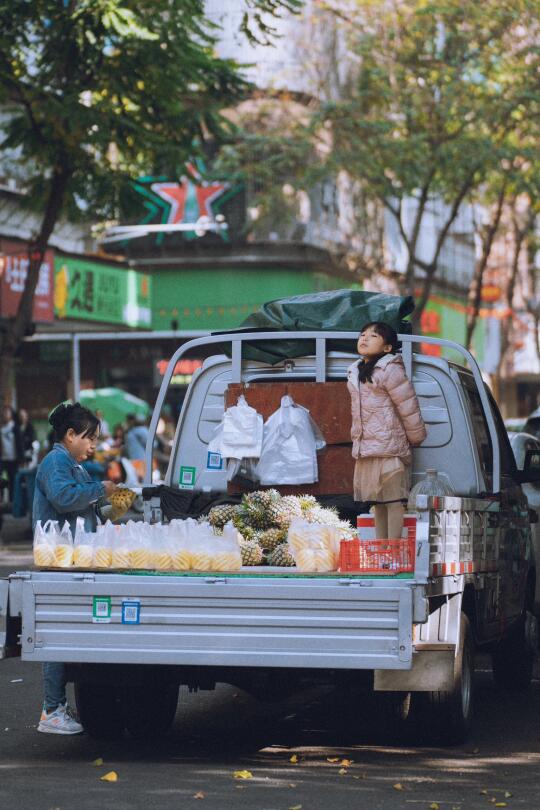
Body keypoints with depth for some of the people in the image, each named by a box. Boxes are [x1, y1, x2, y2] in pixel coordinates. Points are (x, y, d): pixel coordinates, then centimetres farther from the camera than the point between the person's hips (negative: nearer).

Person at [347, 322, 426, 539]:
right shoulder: (355, 372, 16)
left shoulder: (390, 370, -10)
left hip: (390, 449, -9)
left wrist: (415, 439, 0)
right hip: (366, 452, 9)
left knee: (394, 502, -8)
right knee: (378, 503, 12)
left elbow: (409, 409, -9)